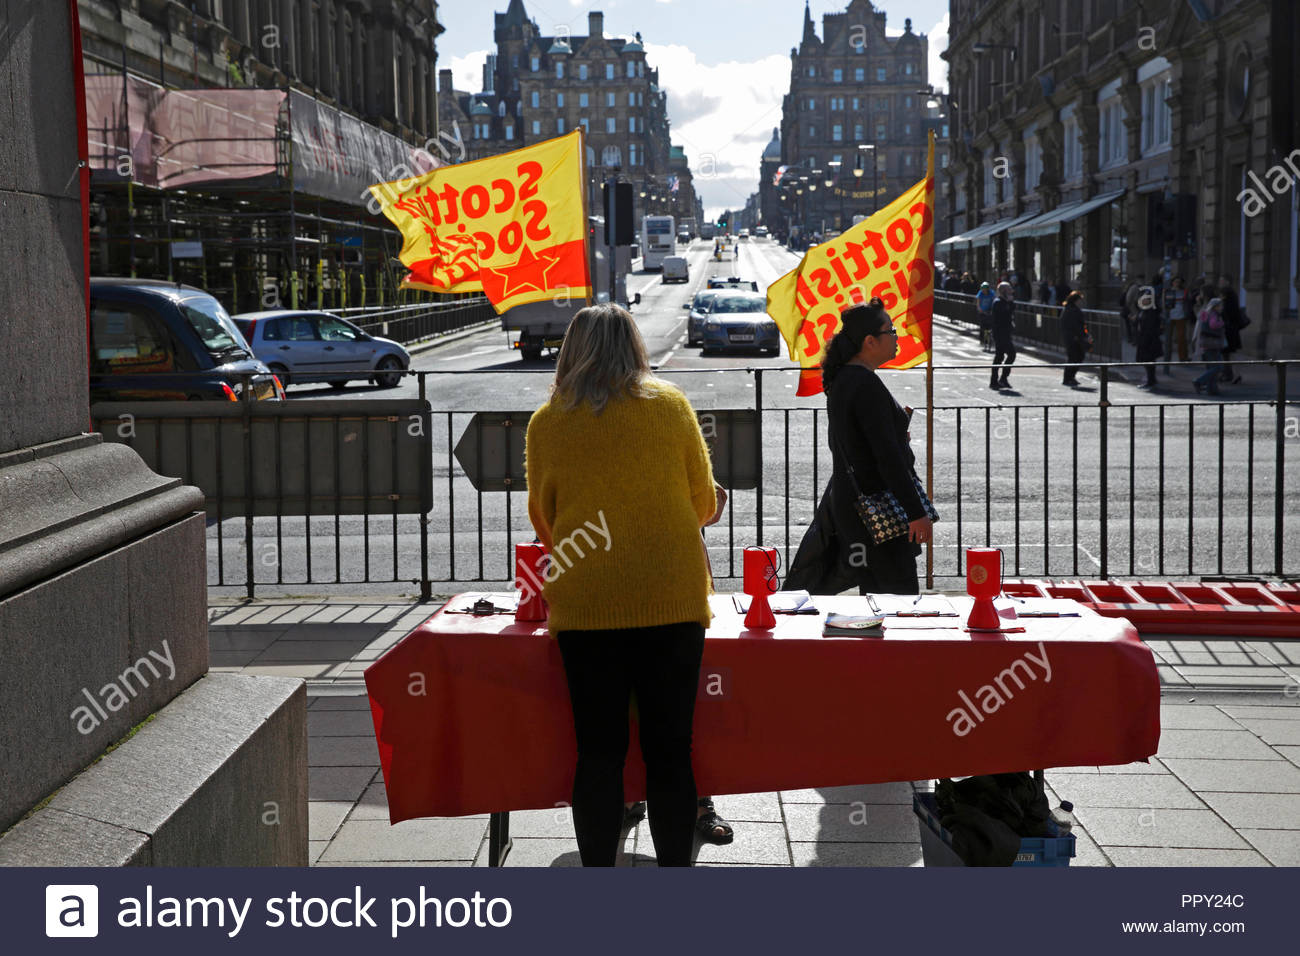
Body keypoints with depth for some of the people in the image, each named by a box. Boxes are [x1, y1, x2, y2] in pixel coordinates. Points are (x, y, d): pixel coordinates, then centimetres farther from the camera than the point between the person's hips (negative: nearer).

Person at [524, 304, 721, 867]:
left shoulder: (546, 422, 3)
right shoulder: (671, 406, 2)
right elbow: (704, 501, 10)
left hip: (584, 603, 0)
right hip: (672, 599, 0)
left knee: (598, 750, 7)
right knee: (669, 747, 7)